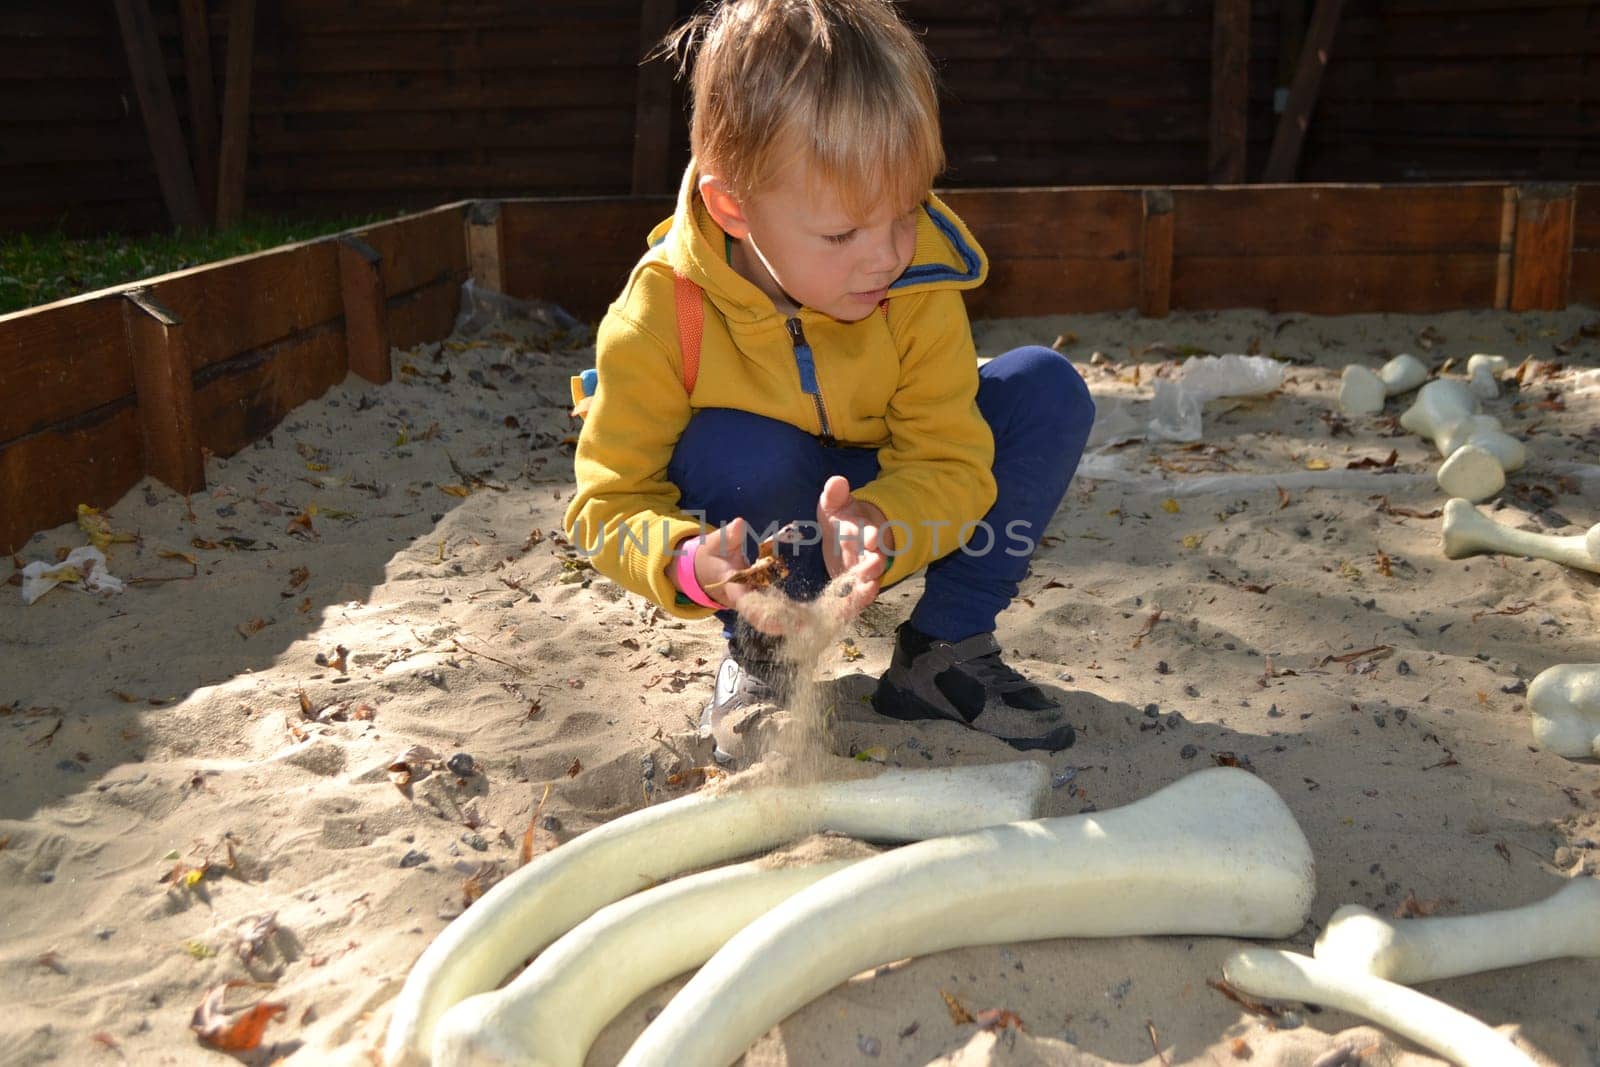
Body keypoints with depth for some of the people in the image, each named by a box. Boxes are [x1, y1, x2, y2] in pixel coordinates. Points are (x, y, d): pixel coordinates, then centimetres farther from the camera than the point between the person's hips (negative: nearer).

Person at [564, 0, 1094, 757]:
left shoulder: (919, 285, -22)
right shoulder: (662, 317, -29)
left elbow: (951, 461, -23)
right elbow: (609, 503, -23)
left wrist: (881, 524, -47)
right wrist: (692, 565, -47)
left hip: (881, 506, 3)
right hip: (754, 524, -3)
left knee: (1047, 389, -16)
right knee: (737, 450, -38)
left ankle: (944, 652, -9)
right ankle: (757, 655, -7)